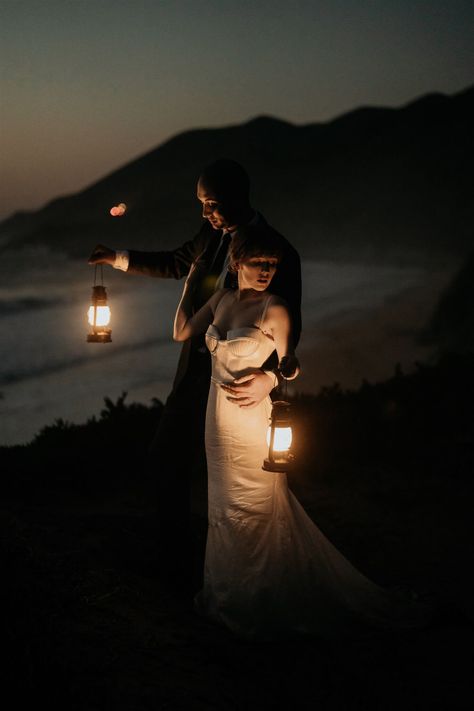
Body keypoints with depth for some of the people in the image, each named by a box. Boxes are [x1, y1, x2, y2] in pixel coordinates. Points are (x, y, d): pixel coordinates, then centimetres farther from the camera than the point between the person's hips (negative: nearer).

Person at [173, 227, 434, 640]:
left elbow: (289, 365, -13)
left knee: (257, 508, 3)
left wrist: (280, 372, -35)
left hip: (251, 419, -6)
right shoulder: (221, 300, 4)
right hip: (219, 417, 6)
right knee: (226, 505, 17)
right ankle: (232, 595, 34)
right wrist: (192, 280, 13)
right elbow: (181, 333, 13)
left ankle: (261, 603, 18)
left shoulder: (274, 310, -13)